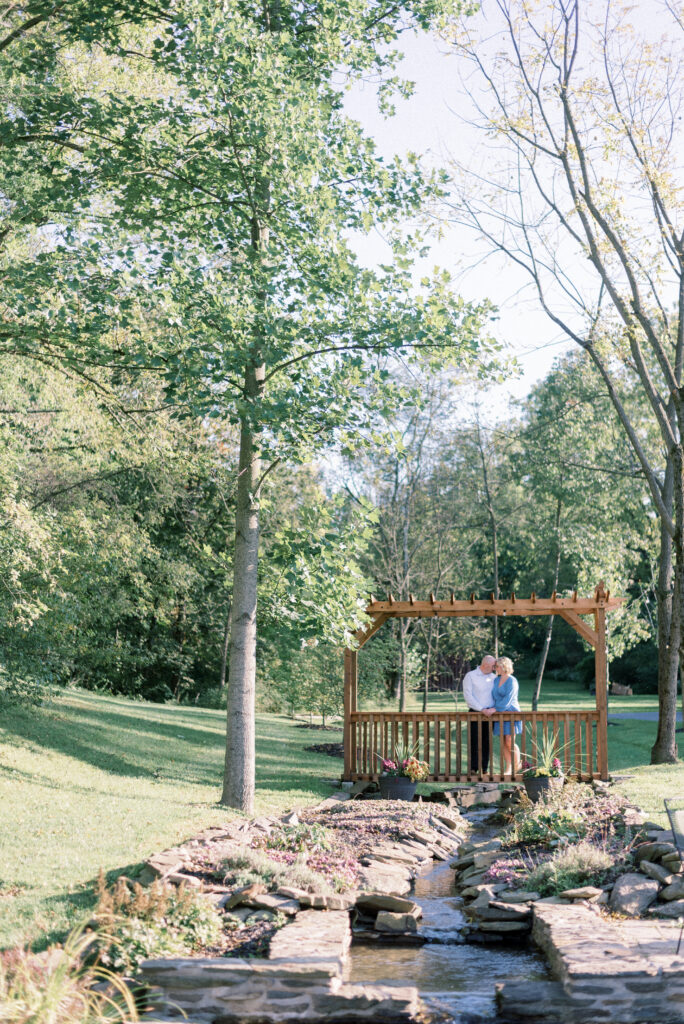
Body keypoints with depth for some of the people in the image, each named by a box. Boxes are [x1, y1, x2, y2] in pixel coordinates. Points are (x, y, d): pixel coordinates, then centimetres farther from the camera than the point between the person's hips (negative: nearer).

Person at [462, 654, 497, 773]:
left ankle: (484, 768, 9)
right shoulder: (470, 676, -2)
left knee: (487, 742, 4)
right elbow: (468, 696, -10)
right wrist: (481, 709, -16)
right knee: (475, 742, -6)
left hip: (489, 713, 4)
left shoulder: (492, 677, 13)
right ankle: (473, 768, -2)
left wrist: (494, 708, -3)